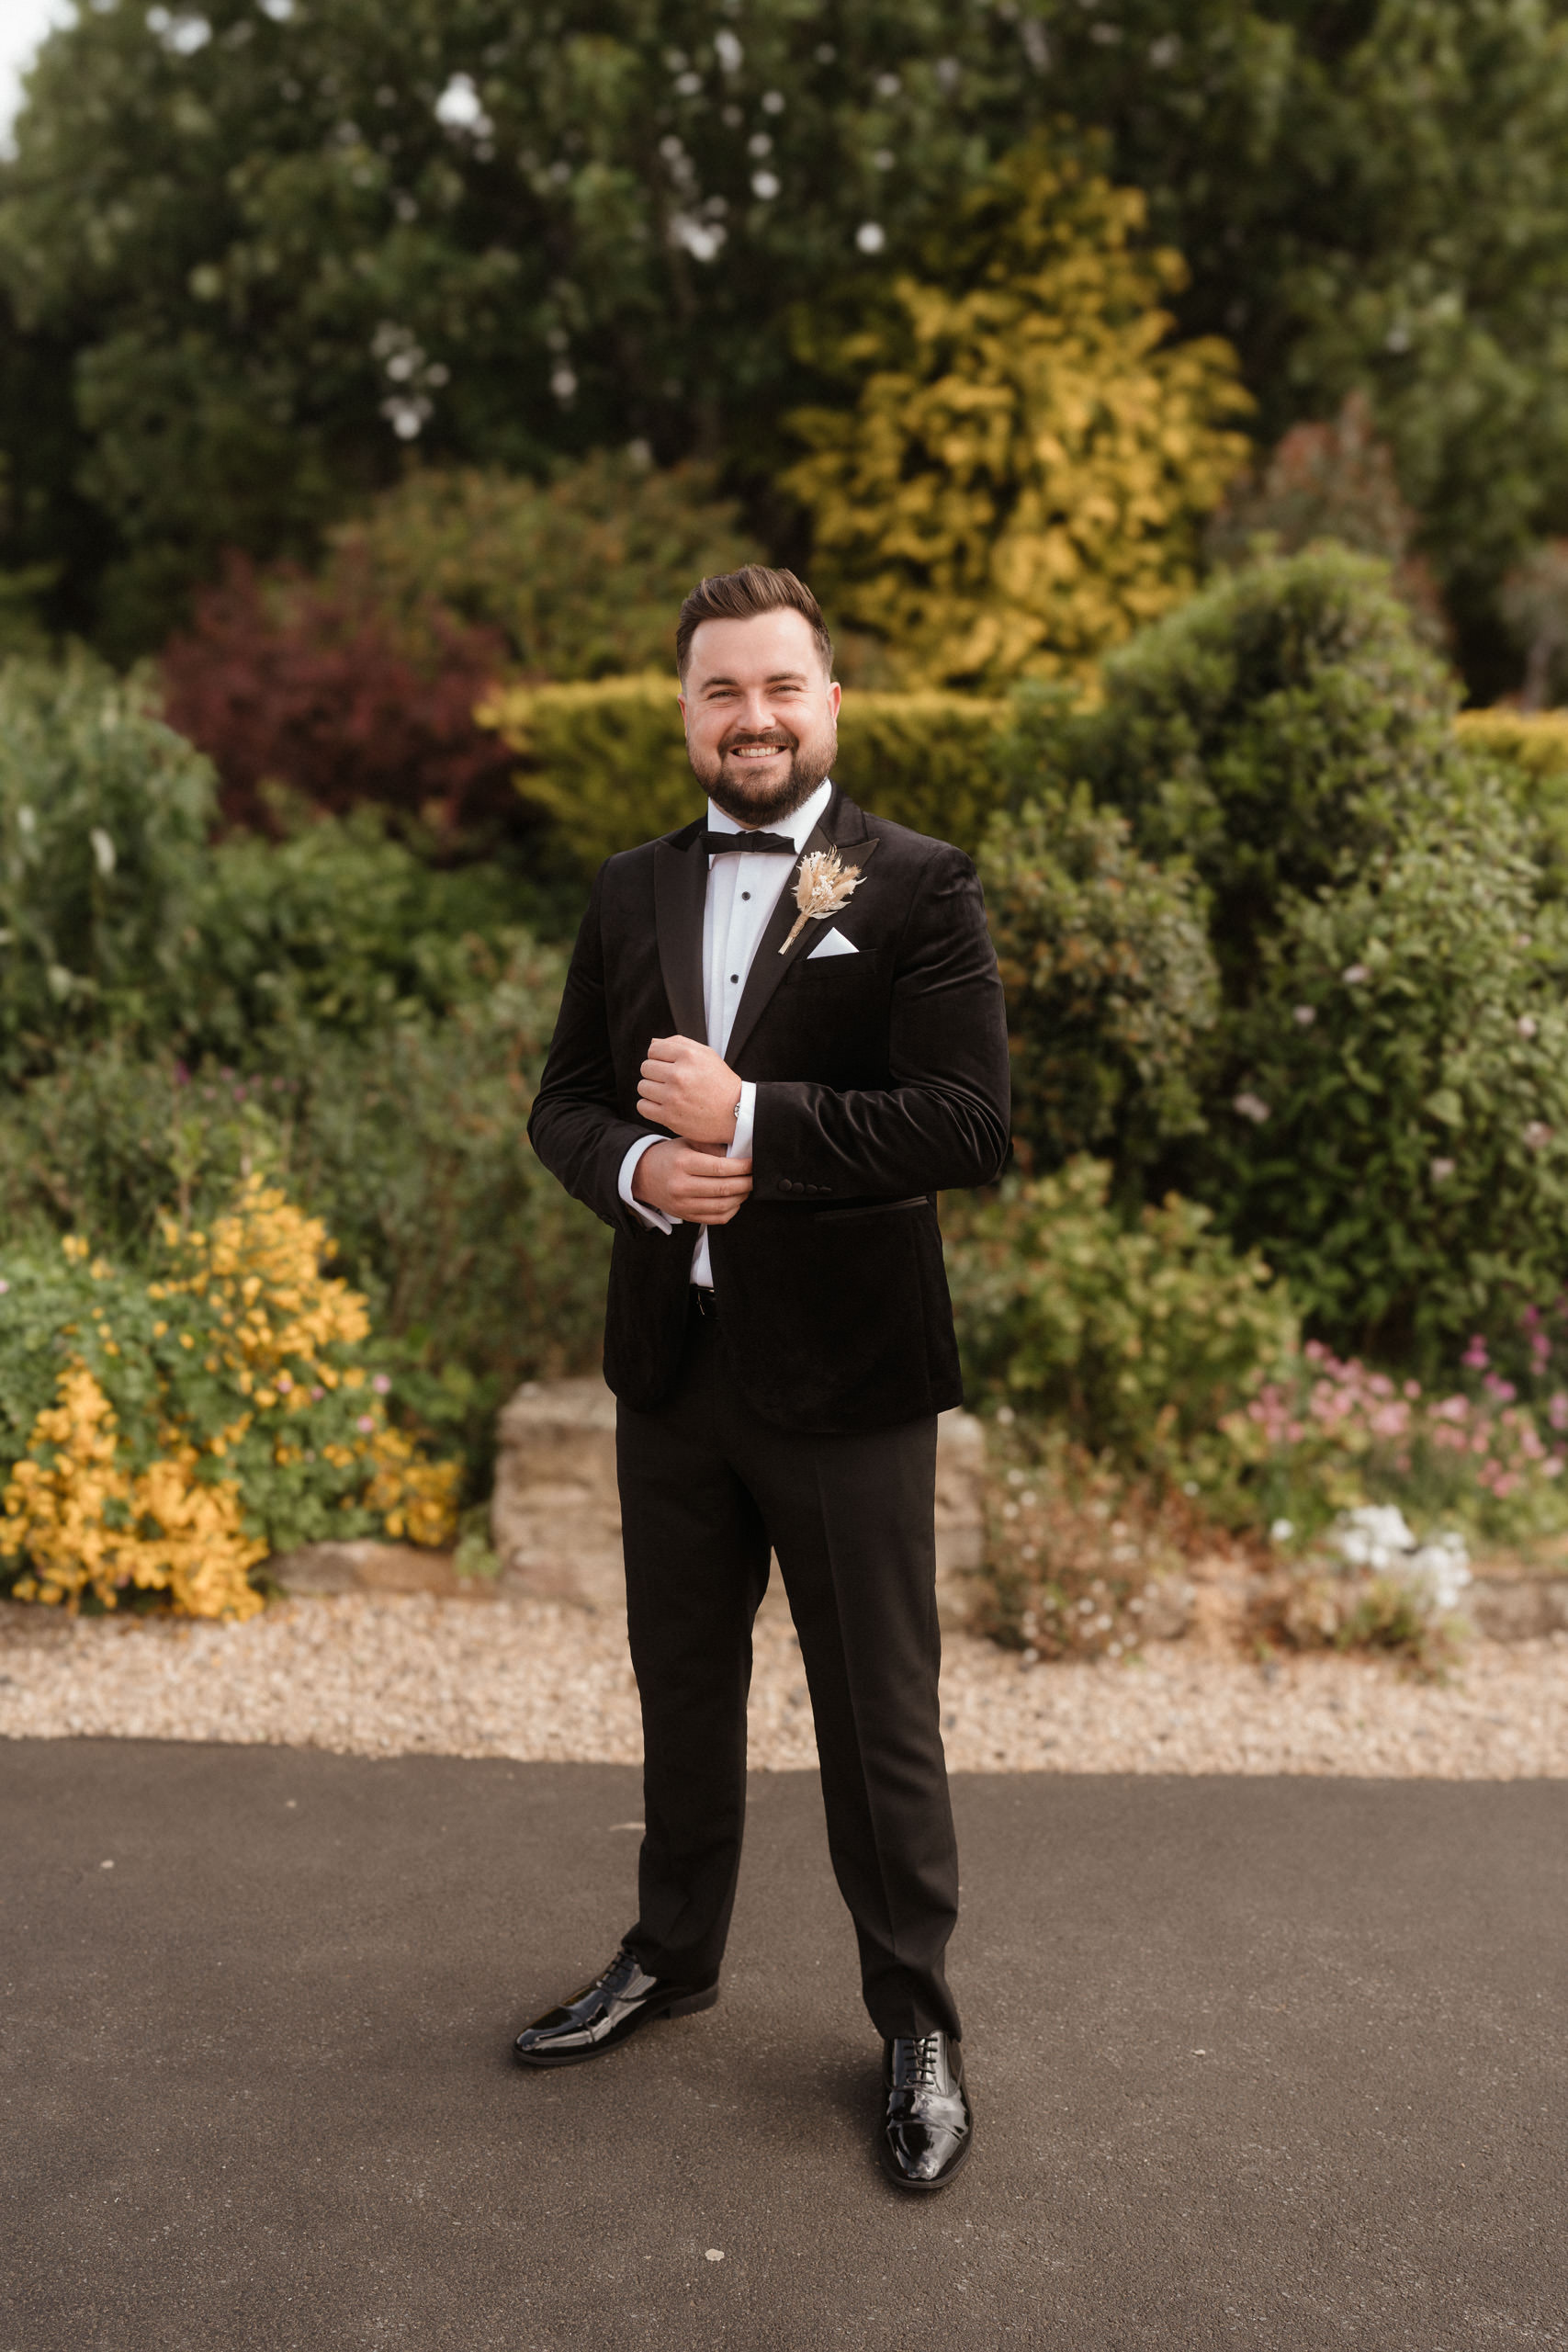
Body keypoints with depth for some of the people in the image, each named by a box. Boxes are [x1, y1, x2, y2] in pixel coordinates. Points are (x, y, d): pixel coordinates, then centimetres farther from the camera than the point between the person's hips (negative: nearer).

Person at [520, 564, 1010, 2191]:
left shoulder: (919, 888, -8)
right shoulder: (629, 895, 9)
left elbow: (970, 1126, -17)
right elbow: (564, 1101, 10)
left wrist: (747, 1121, -22)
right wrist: (638, 1171, -12)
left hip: (844, 1380, -5)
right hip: (671, 1367, 5)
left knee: (878, 1719, 7)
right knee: (682, 1687, 21)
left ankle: (914, 2022, 27)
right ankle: (671, 1956, 42)